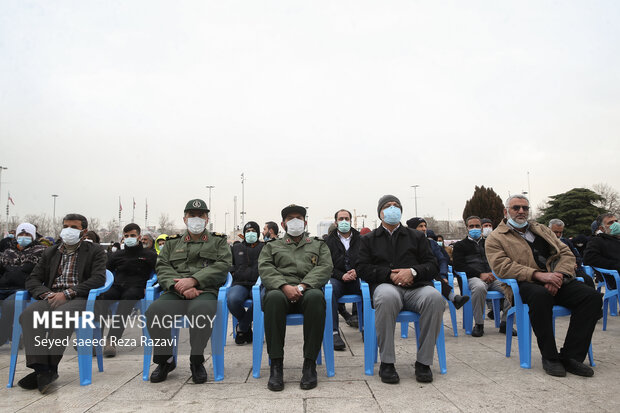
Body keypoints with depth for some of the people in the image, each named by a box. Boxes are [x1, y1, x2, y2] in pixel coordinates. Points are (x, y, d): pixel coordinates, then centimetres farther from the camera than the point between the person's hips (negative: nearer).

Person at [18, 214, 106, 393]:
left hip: (79, 298, -4)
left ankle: (50, 368, -28)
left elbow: (99, 278, -4)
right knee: (29, 314, -27)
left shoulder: (95, 251, 9)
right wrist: (48, 294, -6)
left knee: (62, 314, -36)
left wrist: (67, 293, -14)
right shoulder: (50, 252, 22)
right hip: (52, 297, 4)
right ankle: (41, 368, -29)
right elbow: (32, 280, 16)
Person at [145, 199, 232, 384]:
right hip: (175, 293, 3)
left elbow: (223, 265, 1)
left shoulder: (219, 241, 19)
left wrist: (193, 280, -12)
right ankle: (165, 360, -3)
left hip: (205, 291, -2)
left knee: (201, 310, -37)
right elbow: (162, 268, 10)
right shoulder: (173, 243, 25)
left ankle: (196, 361, -12)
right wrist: (180, 287, -11)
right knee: (154, 311, -28)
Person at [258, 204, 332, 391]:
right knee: (274, 298, -37)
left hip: (308, 289, 0)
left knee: (315, 297, -37)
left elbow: (325, 267, 7)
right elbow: (265, 268, 7)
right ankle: (276, 365, -29)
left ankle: (310, 364, -28)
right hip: (280, 289, 0)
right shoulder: (271, 246, 26)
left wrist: (302, 286, -11)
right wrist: (284, 286, -14)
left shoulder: (319, 245, 26)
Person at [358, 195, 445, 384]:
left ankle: (423, 362, -20)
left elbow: (433, 266, 14)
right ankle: (386, 363, -26)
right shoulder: (369, 239, 22)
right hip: (386, 286, -1)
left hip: (416, 287, 2)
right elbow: (362, 269, 8)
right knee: (387, 297, -39)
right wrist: (390, 274, -7)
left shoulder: (417, 236, 24)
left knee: (435, 297, -33)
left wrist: (413, 272, -8)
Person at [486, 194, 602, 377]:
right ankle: (549, 357, -21)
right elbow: (502, 266, -9)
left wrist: (557, 275, -8)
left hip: (556, 280, 6)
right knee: (541, 295, -39)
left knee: (592, 296, -21)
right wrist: (539, 275, -21)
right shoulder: (495, 238, 7)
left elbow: (566, 254, 15)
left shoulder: (542, 230, 25)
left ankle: (570, 356, -14)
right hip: (526, 284, -5)